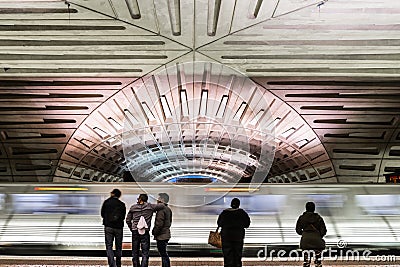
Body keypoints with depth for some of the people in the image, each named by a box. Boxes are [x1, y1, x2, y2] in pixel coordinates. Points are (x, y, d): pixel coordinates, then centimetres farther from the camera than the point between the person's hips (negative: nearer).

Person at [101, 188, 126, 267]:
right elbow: (123, 217, 6)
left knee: (109, 246, 1)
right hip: (119, 227, 2)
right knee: (118, 247, 13)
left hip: (108, 227, -1)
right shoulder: (122, 204, 1)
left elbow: (102, 214, 6)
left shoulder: (106, 202, -2)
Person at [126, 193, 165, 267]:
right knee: (145, 253, 4)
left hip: (135, 232, 2)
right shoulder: (150, 206, -2)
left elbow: (128, 220, 6)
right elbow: (162, 205, -4)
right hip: (145, 232, -2)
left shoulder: (133, 207, 3)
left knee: (135, 252, 16)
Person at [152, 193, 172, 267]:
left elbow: (159, 224, -22)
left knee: (163, 254, -5)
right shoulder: (168, 209, 13)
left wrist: (154, 232, -11)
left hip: (161, 236, -10)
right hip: (166, 234, 10)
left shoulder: (161, 209, -19)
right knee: (164, 253, 18)